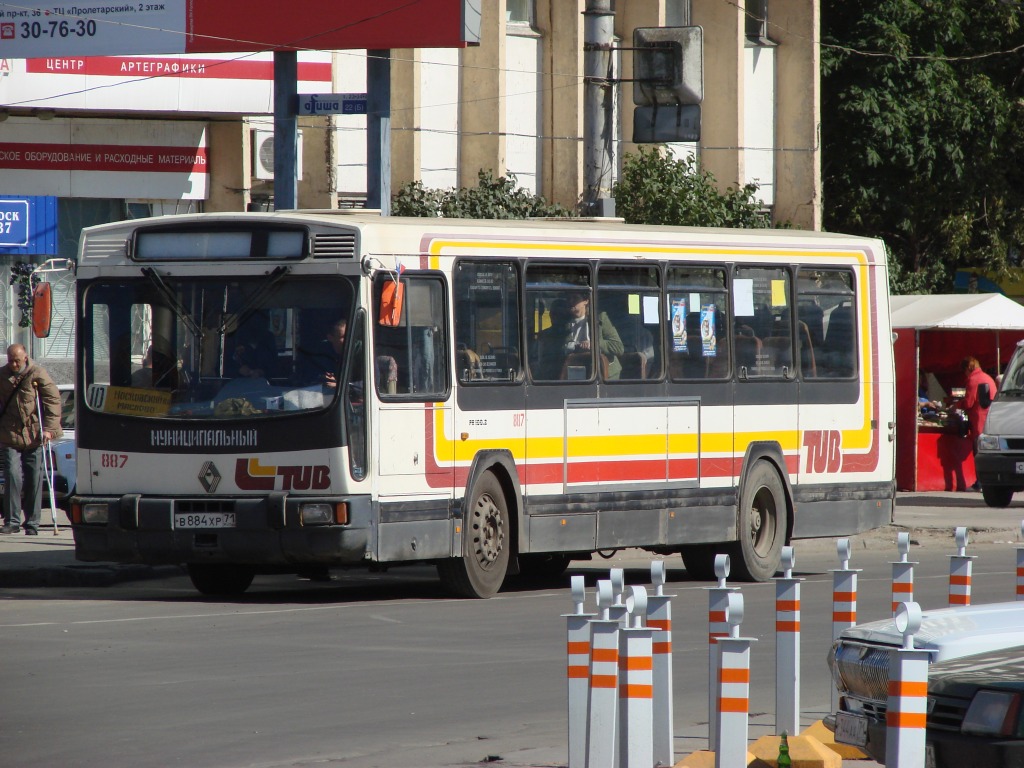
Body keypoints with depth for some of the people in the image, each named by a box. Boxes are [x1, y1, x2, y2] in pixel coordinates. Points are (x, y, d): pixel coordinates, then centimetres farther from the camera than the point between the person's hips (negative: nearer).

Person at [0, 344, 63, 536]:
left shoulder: (38, 374, -4)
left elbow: (53, 400, -5)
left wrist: (49, 428, -12)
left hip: (34, 436, -1)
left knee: (34, 480, 3)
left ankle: (32, 523, 11)